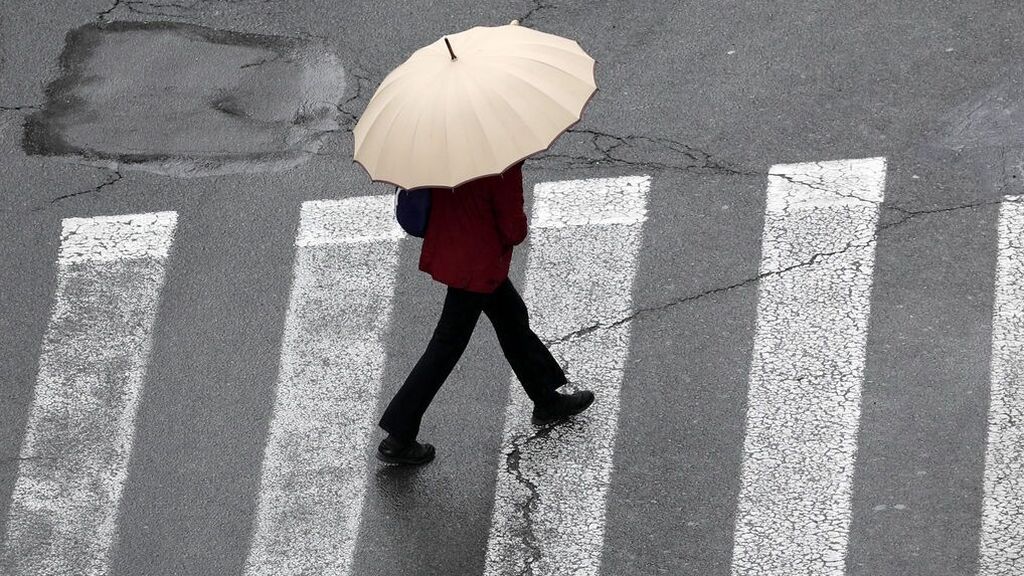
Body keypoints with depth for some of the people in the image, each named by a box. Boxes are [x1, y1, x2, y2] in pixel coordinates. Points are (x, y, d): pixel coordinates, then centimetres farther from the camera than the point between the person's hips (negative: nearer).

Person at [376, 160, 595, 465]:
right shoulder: (505, 165, -29)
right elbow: (513, 228, -23)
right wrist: (518, 232, -1)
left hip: (446, 251, 9)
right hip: (478, 265, -9)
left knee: (512, 317, 24)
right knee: (447, 346, 2)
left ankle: (547, 400, 42)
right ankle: (397, 440, 8)